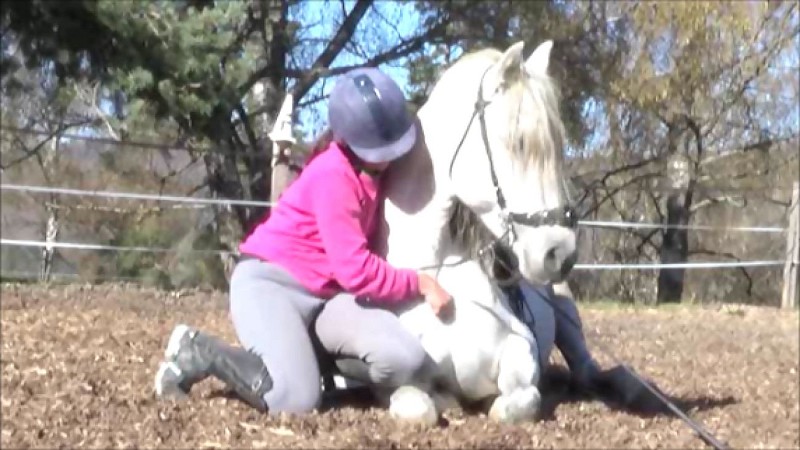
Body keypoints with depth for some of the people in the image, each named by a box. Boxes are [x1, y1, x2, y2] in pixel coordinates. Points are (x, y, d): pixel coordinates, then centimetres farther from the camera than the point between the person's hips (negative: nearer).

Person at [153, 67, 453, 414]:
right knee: (298, 401, -29)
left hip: (327, 297, 7)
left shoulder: (369, 168, 7)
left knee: (408, 360, -18)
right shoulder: (334, 176, -18)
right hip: (269, 283, -7)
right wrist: (420, 283, -11)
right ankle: (198, 352, -4)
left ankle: (309, 355, 6)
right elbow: (356, 271, -20)